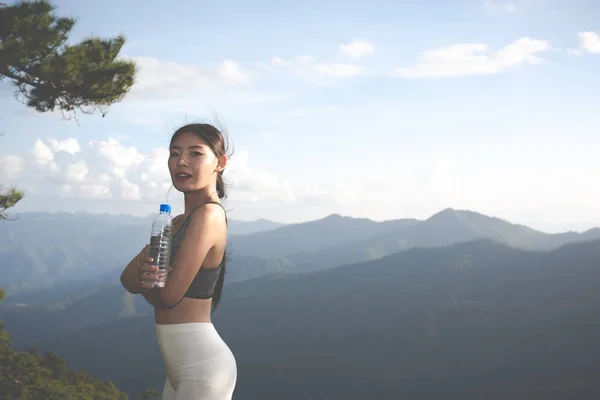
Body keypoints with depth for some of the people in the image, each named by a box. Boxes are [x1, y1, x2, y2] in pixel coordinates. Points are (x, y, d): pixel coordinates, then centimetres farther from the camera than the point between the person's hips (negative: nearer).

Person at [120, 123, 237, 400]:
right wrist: (144, 263, -17)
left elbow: (168, 296, -19)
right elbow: (128, 280, 6)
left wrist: (144, 277, 3)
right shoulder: (178, 223, 12)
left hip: (203, 366, -9)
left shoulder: (208, 215, -17)